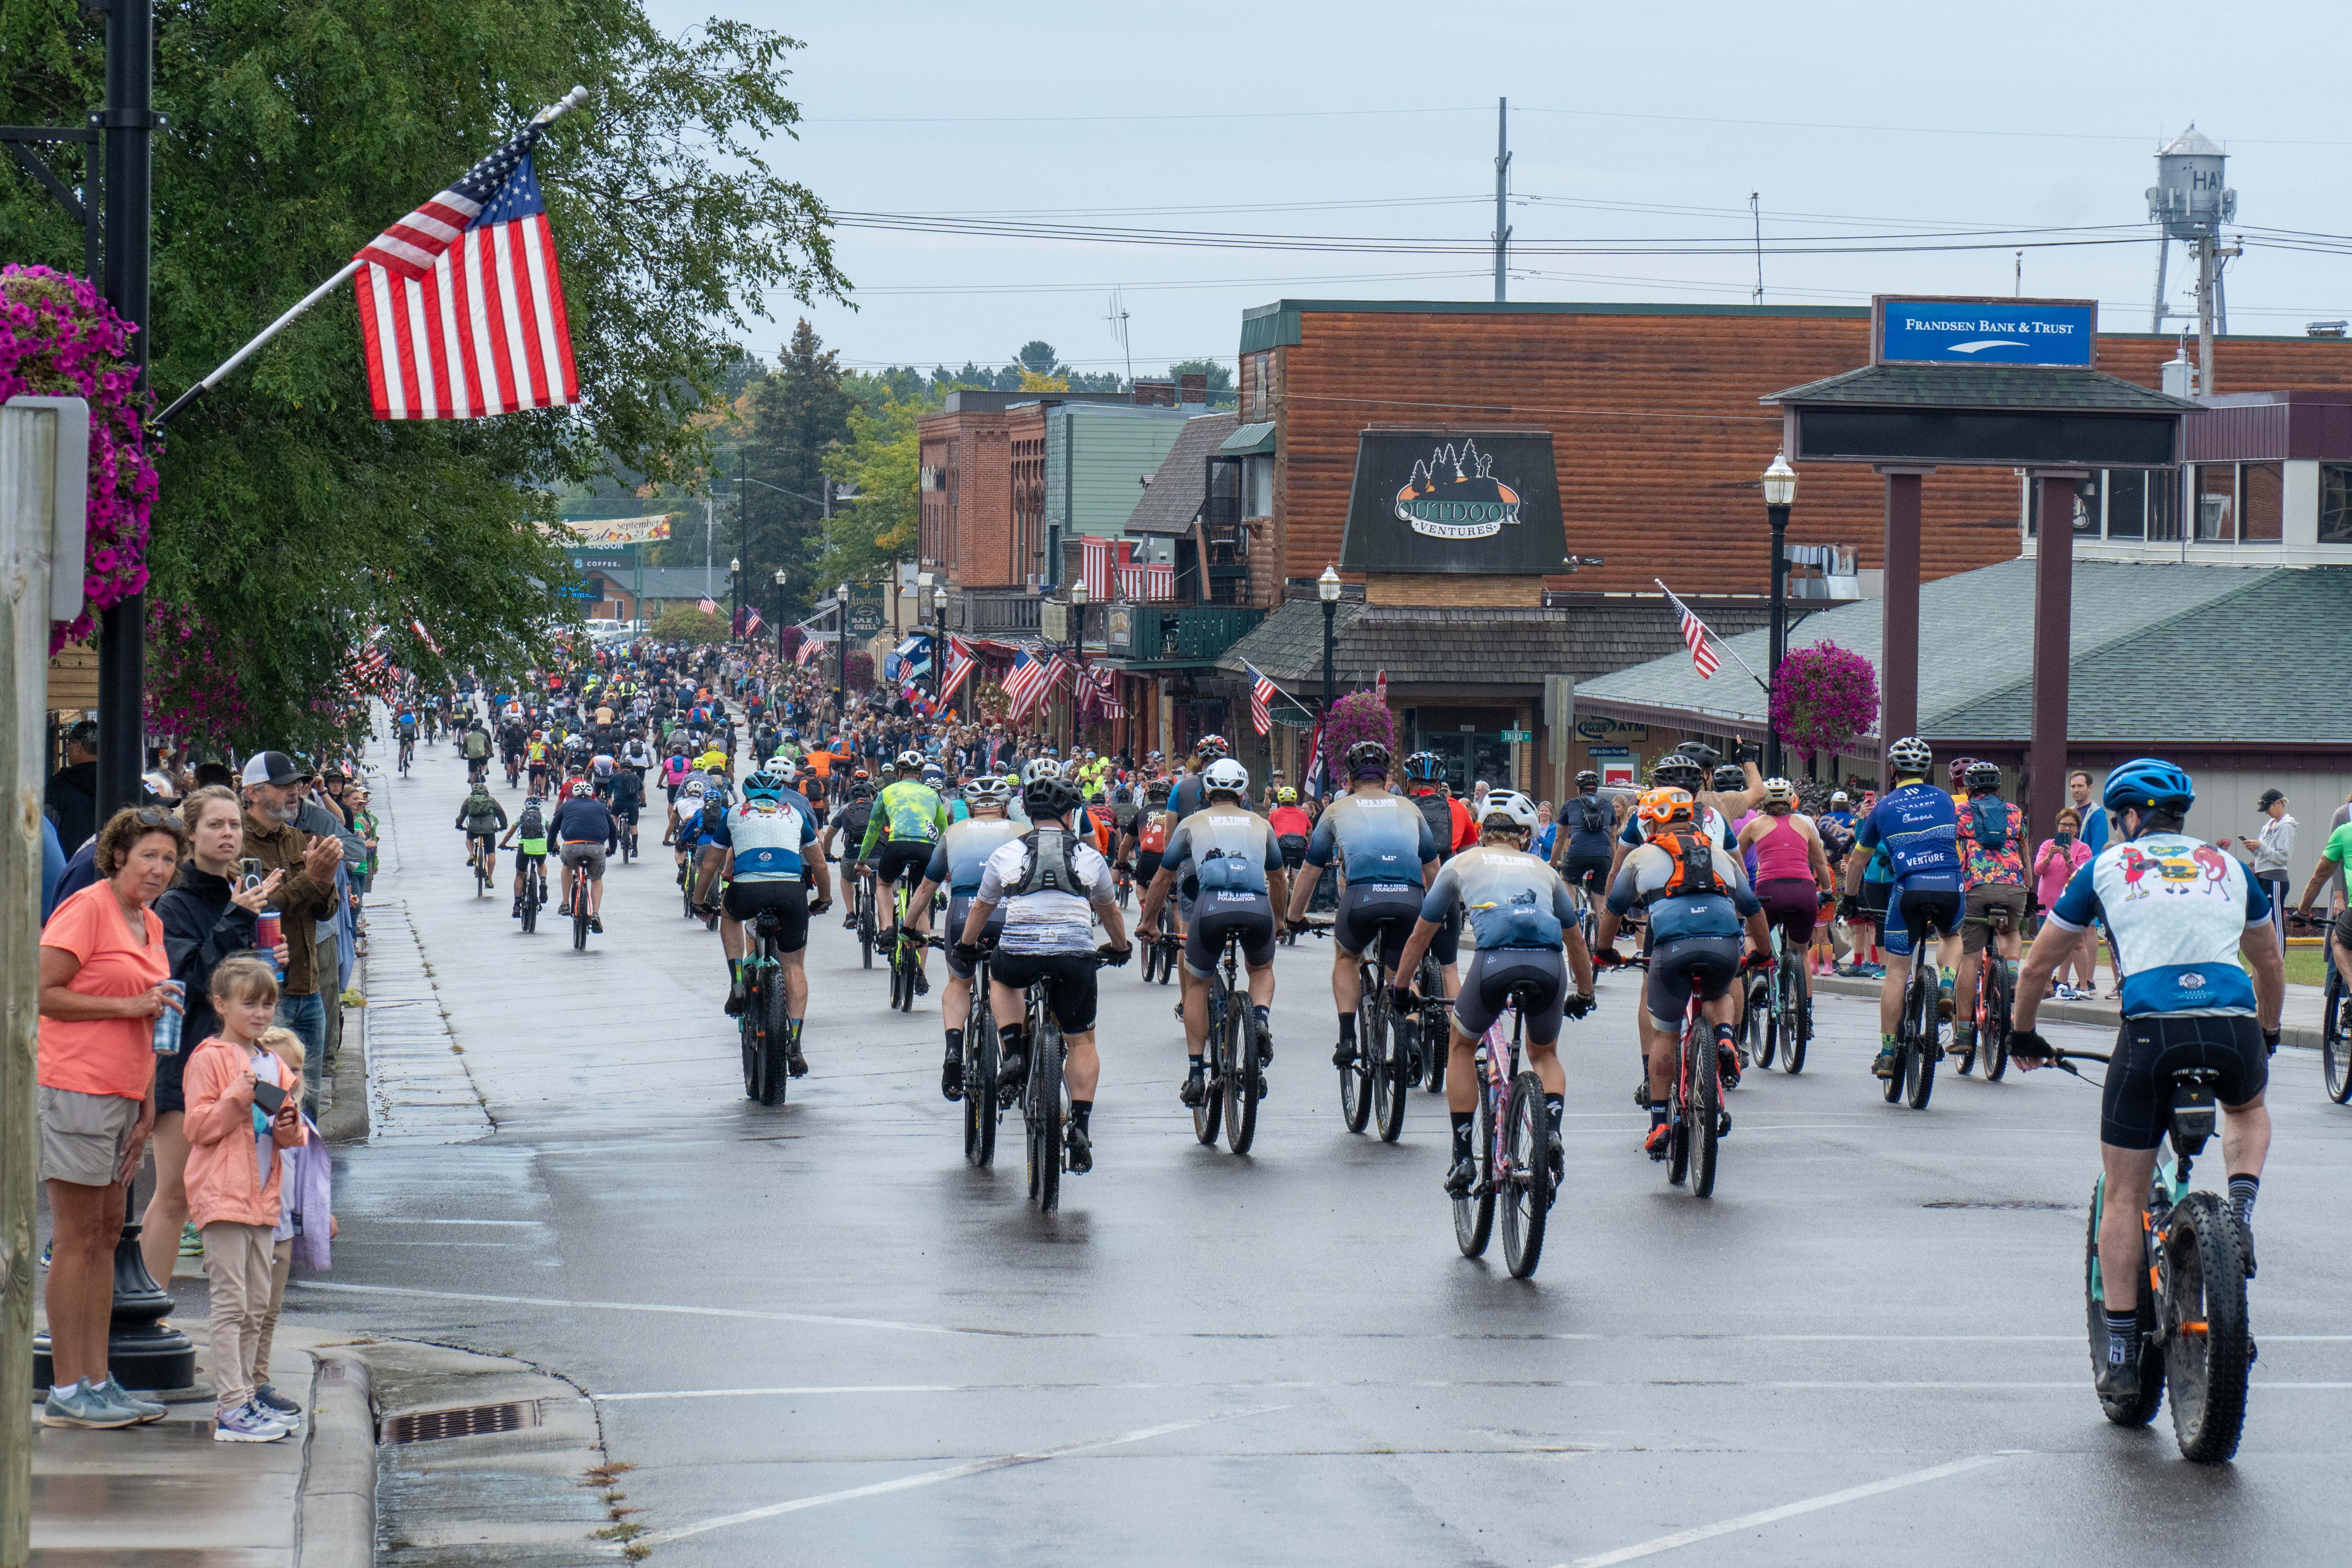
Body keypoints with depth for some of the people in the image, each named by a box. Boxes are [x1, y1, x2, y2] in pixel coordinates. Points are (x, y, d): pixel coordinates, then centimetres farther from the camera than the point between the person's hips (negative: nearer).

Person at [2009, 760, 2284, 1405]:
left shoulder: (2108, 866, 16)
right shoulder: (2227, 866, 23)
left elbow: (2038, 966, 22)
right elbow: (2270, 966, 36)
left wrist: (2023, 1036, 39)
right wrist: (2266, 1035, 53)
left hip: (2152, 1030, -2)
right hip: (2235, 1029, 2)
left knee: (2123, 1196, 11)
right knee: (2249, 1110, 37)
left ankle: (2121, 1353, 8)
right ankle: (2242, 1207, 7)